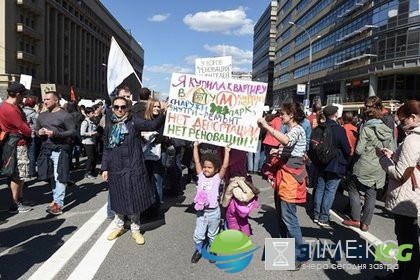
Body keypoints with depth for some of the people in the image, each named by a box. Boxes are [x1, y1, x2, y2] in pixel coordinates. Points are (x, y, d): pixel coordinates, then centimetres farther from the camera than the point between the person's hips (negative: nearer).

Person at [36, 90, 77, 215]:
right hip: (46, 149, 7)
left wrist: (55, 133, -21)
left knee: (59, 177, -7)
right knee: (51, 176, 12)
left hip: (60, 150, -7)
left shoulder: (65, 115, -6)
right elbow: (36, 130, 26)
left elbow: (73, 132, -11)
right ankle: (56, 198, 24)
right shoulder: (42, 115, 17)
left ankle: (58, 203, -4)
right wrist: (39, 132, 1)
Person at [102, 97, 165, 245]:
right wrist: (104, 168, 8)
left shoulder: (134, 122, -3)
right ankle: (119, 226, 35)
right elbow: (106, 150, 13)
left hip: (133, 168, -3)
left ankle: (135, 230, 23)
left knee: (134, 200, 5)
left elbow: (152, 125, -17)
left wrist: (163, 113, -31)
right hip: (116, 169, 3)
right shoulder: (109, 127, 9)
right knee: (118, 200, 14)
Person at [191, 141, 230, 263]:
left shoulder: (217, 178, -8)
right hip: (201, 211, 2)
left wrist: (227, 152, -19)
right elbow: (197, 161, -5)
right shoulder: (201, 175, -2)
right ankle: (198, 250, 33)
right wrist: (196, 146, -5)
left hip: (213, 212, -2)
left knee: (212, 234, 17)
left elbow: (225, 166, -19)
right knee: (198, 234, 10)